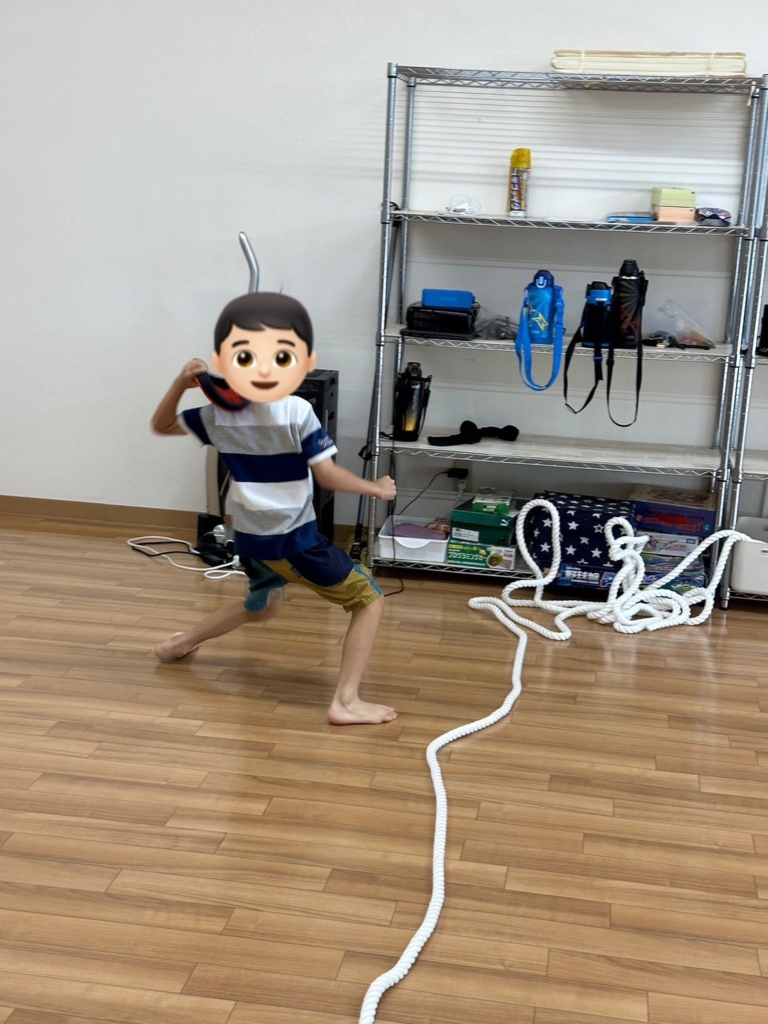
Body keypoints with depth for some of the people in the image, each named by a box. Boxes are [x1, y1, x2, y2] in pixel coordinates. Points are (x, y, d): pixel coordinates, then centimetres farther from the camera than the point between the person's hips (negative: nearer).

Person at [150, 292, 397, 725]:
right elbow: (327, 476, -17)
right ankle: (346, 702, -5)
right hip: (296, 541, -6)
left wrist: (180, 383, -2)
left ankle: (180, 643, 48)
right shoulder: (298, 413, -19)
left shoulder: (218, 415, -5)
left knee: (260, 608, 37)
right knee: (370, 601, 5)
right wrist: (376, 488, -3)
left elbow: (160, 425, 8)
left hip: (250, 540, 7)